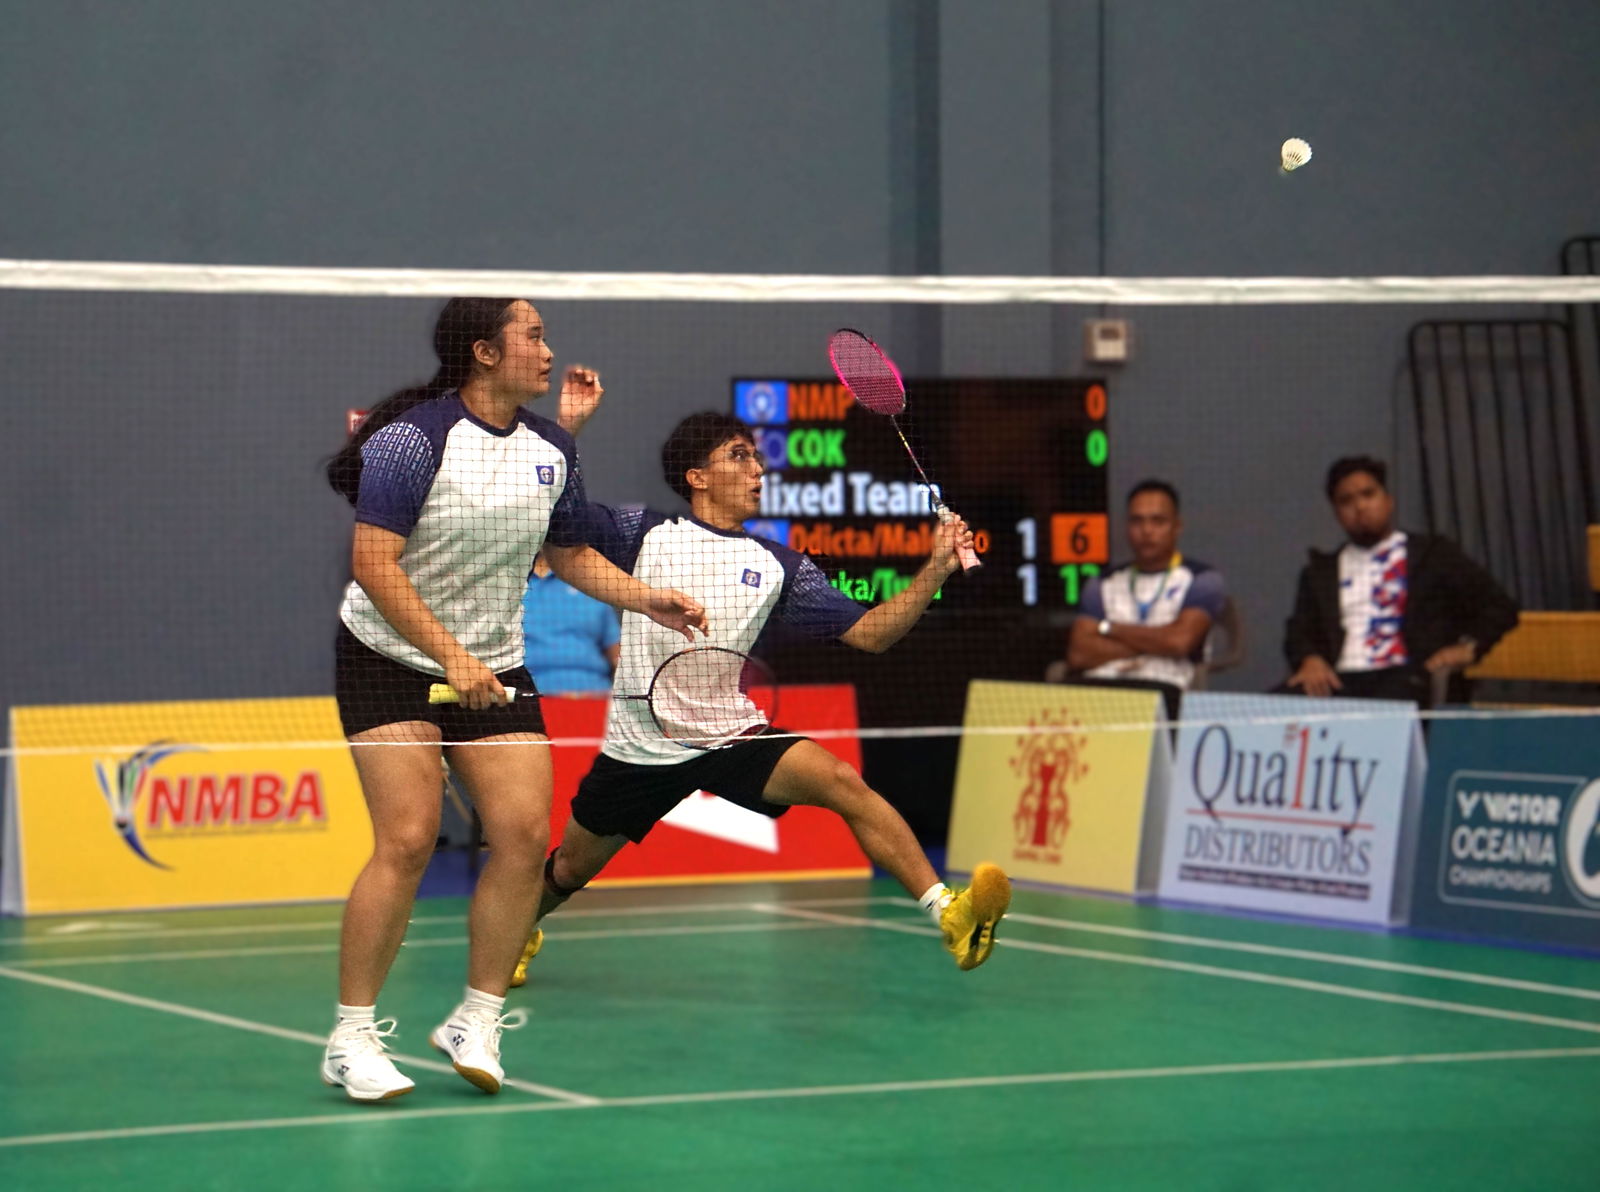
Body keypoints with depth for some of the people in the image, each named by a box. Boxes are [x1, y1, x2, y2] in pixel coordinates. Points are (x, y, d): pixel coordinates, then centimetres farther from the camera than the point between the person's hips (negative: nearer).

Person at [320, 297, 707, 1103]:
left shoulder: (550, 448, 3)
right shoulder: (413, 438, -17)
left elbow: (572, 556, 17)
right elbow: (373, 565, -21)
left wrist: (650, 601, 1)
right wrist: (451, 657, -26)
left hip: (495, 667, 6)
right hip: (389, 657, -6)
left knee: (525, 833, -8)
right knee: (408, 838, -16)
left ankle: (477, 1020, 7)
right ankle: (352, 1037, -5)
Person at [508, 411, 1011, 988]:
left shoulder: (777, 566, 3)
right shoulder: (645, 534, -1)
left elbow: (868, 633, 1)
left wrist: (934, 571, -11)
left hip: (729, 739, 0)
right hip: (639, 747, 0)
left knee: (840, 781, -24)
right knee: (568, 870, 12)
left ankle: (947, 912, -31)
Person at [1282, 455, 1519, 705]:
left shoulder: (1432, 555, 16)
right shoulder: (1320, 571, 26)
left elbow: (1499, 607, 13)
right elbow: (1299, 632, 18)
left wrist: (1467, 648, -5)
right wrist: (1310, 660, -6)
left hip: (1409, 677, -3)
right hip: (1339, 682, 3)